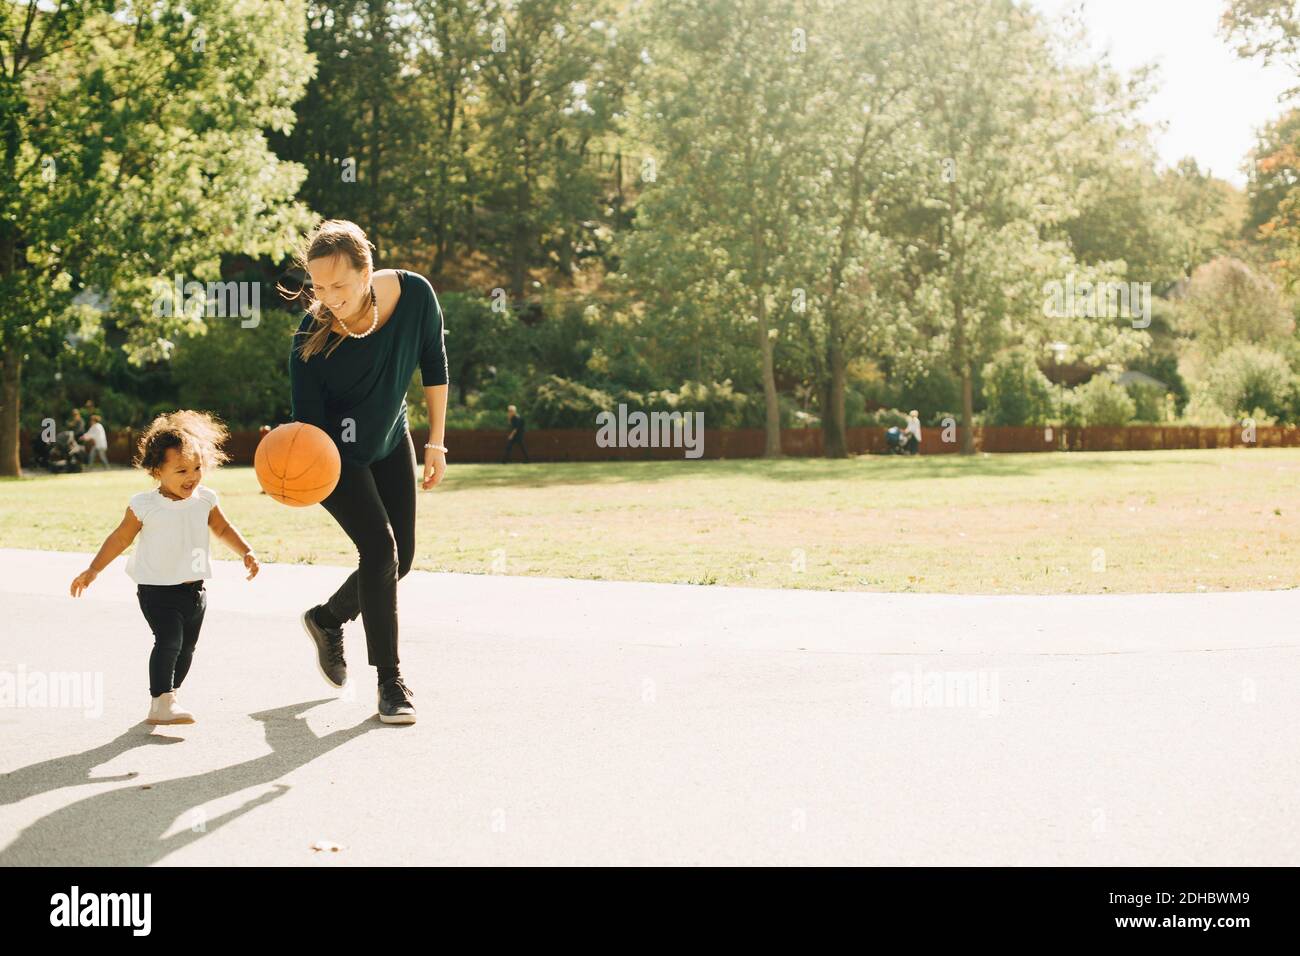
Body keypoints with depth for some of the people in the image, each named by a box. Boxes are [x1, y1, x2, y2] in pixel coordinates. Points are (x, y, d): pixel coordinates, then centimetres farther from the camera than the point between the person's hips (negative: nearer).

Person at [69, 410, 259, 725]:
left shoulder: (205, 500, 1)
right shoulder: (145, 506, -11)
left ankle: (167, 697, 29)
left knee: (186, 646, 12)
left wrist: (246, 552, 5)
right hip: (157, 589, -5)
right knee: (169, 639, -21)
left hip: (193, 589, 5)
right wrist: (93, 570, -3)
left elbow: (222, 529, 16)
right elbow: (120, 538, -1)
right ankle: (161, 702, -17)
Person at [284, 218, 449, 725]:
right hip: (336, 454, -5)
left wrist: (435, 442, -2)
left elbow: (433, 366, -6)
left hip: (389, 443, 5)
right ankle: (390, 682, -6)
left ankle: (327, 618, 35)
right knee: (380, 547, -18)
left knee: (401, 558, 7)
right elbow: (308, 421, -25)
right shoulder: (311, 339, -31)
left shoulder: (414, 294, -23)